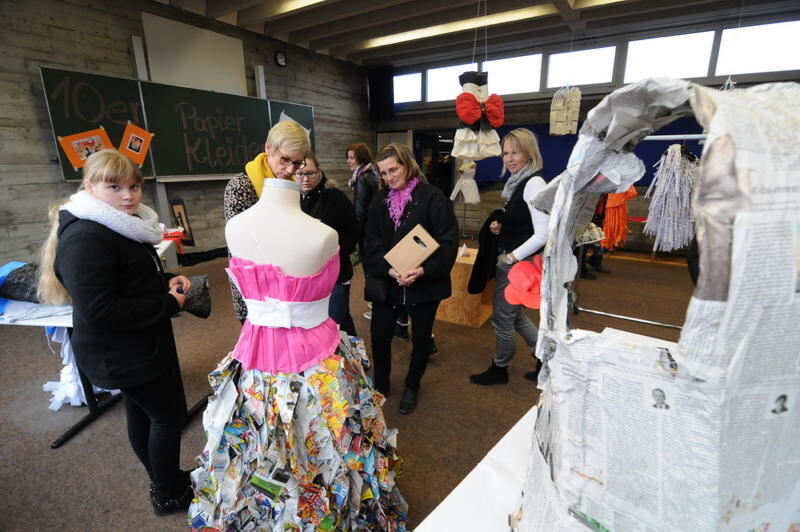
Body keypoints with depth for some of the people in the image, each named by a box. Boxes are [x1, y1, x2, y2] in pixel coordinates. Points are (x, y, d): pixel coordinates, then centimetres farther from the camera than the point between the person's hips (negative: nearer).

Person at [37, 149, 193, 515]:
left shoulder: (122, 224, 8)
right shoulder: (85, 238, -25)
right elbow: (99, 309, -30)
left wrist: (167, 282, 0)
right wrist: (168, 304, -23)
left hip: (135, 346, 10)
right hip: (121, 354, -10)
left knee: (142, 413, 22)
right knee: (169, 414, 4)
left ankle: (165, 481, 42)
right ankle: (168, 494, 27)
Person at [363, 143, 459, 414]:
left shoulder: (432, 197, -9)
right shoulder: (379, 200, 5)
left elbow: (448, 241, -13)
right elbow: (372, 243, 0)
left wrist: (425, 271, -25)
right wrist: (388, 270, -18)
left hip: (424, 283, -3)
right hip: (386, 282, 3)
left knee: (420, 338, 13)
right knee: (379, 335, 8)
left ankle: (412, 387, 37)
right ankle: (381, 384, 34)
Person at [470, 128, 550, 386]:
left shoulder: (534, 183, -19)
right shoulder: (517, 182, 9)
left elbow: (542, 235, -25)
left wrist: (511, 258, -19)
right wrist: (500, 227, 3)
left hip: (519, 263, -10)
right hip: (509, 260, 10)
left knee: (502, 317, 7)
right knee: (515, 314, 21)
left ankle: (499, 369, 30)